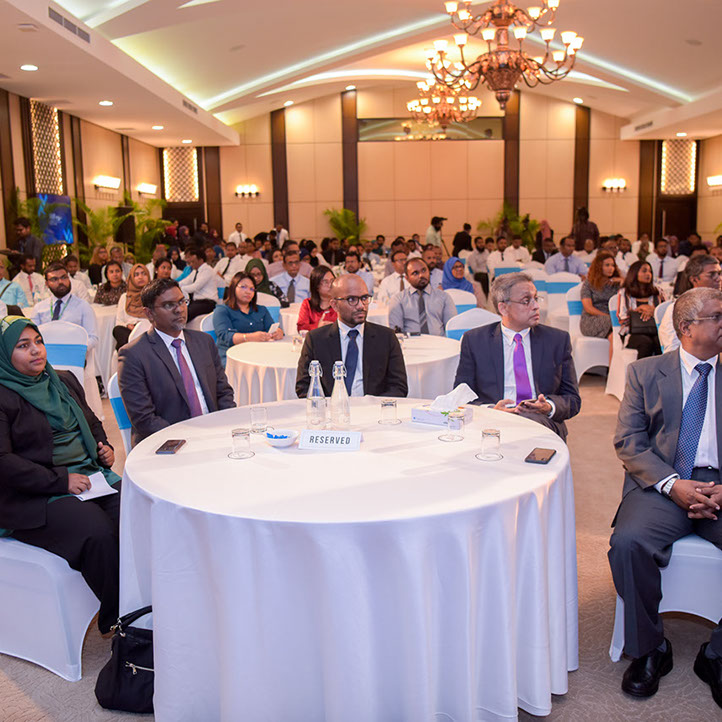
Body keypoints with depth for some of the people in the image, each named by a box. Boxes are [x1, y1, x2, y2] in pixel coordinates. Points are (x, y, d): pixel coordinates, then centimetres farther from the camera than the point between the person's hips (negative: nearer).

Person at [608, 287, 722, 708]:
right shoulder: (646, 373, 11)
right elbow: (628, 442, 2)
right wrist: (672, 484, -13)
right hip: (663, 485, -1)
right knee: (628, 542, -29)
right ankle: (650, 650, -4)